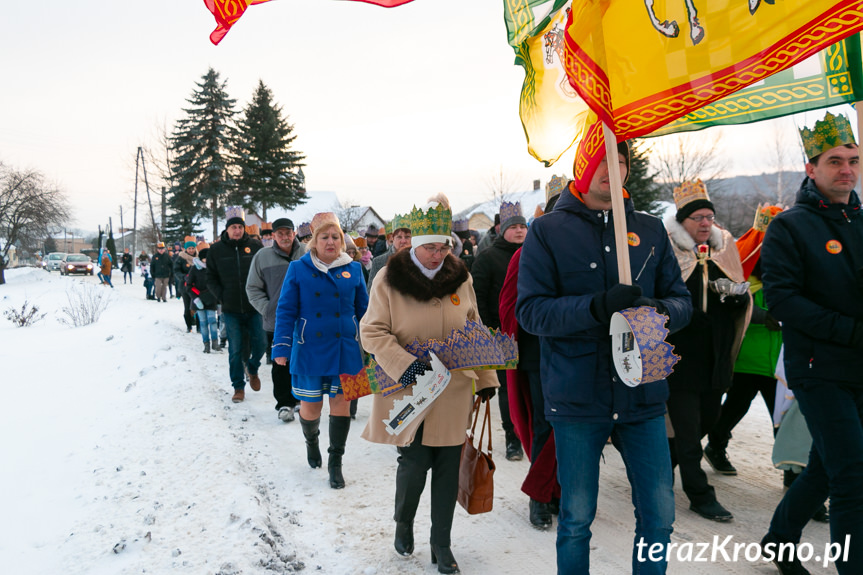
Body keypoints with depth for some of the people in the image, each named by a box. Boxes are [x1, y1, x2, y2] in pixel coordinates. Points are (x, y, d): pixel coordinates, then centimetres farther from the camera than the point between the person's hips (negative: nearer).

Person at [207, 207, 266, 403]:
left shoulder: (255, 246, 1)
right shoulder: (216, 250, 3)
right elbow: (211, 278, 8)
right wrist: (222, 296, -4)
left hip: (254, 308, 0)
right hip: (231, 310, 0)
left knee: (260, 343, 1)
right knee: (235, 350, 2)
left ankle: (252, 369, 32)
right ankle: (238, 387, 15)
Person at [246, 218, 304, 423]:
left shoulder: (306, 254, -2)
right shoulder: (262, 256, -2)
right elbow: (253, 288, 5)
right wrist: (266, 309, -4)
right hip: (276, 322, -1)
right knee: (280, 365, 3)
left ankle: (299, 398, 27)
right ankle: (284, 403, 15)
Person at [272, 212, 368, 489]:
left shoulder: (353, 269, 3)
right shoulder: (298, 269, -1)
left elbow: (363, 310, 9)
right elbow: (286, 310, -2)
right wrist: (281, 347, -9)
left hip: (345, 349, 1)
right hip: (309, 350, -1)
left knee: (341, 402, 3)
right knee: (310, 404, 8)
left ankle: (335, 463, 19)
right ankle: (311, 441, 42)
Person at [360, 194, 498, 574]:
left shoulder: (460, 278, 4)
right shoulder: (390, 279, -7)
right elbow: (373, 331, -8)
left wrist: (485, 378, 9)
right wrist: (402, 364, -23)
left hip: (453, 393, 3)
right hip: (409, 391, -3)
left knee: (448, 467, 7)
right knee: (414, 463, 0)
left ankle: (441, 544, 25)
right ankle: (403, 524, 32)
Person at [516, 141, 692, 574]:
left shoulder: (650, 229, 8)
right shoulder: (548, 231, -2)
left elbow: (681, 299, 8)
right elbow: (530, 310, -10)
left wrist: (660, 310, -16)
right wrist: (597, 307, -25)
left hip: (642, 395, 3)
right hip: (577, 396, -2)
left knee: (659, 517, 10)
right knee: (576, 521, 11)